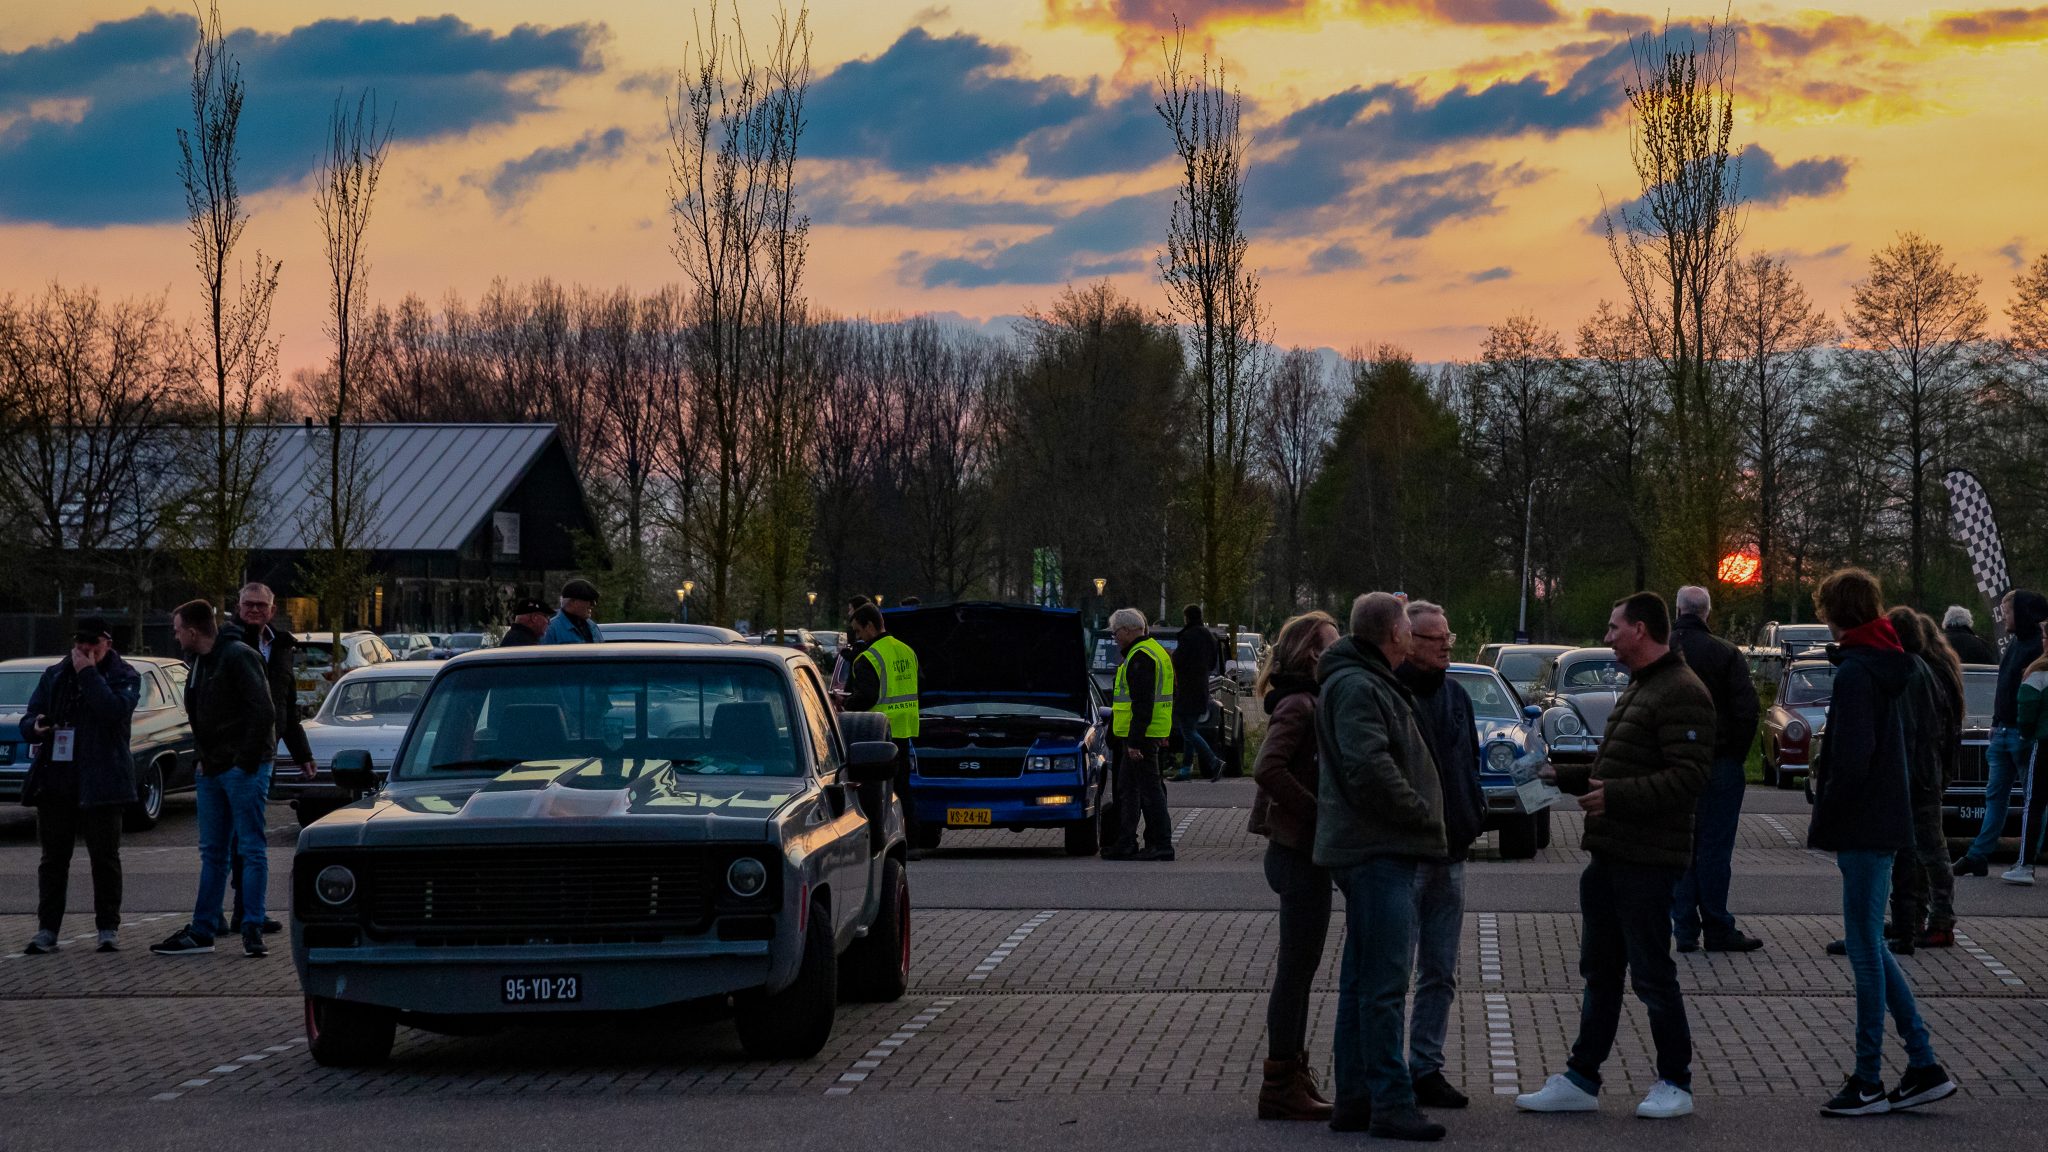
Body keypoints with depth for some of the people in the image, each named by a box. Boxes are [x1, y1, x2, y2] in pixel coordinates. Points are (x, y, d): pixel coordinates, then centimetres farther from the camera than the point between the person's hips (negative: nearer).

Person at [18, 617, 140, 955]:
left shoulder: (124, 677, 1)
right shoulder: (53, 676, 15)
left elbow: (115, 711, -18)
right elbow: (28, 720, 13)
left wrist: (89, 673, -15)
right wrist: (35, 727, -11)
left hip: (100, 783, -4)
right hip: (55, 783, 4)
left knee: (105, 857, 1)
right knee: (53, 858, 4)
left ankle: (108, 928, 8)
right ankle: (47, 930, 5)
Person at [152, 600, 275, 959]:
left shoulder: (237, 657, -13)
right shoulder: (200, 663, 15)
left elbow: (263, 712, -19)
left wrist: (246, 761, -18)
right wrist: (205, 758, 13)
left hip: (243, 768, -9)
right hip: (213, 768, 9)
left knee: (251, 849, -6)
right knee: (212, 852, 11)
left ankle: (252, 931, -5)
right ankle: (203, 930, 15)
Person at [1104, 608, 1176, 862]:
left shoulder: (1141, 657, -16)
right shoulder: (1155, 650, 18)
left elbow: (1143, 704, -23)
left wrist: (1135, 742, -24)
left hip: (1140, 736, -11)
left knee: (1149, 789, -7)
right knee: (1127, 788, 15)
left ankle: (1162, 845, -6)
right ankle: (1125, 844, 19)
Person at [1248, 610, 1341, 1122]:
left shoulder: (1311, 703, 15)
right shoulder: (1298, 705, -15)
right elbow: (1267, 769, -27)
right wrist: (1319, 811, -21)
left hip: (1304, 850, 10)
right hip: (1300, 850, -10)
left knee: (1299, 968, 14)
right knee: (1296, 969, -5)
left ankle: (1292, 1078, 22)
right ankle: (1281, 1089, -1)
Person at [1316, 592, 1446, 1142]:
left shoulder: (1373, 685, 20)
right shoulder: (1356, 688, -14)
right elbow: (1369, 768, -23)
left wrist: (1424, 818, 14)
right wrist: (1424, 816, -14)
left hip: (1378, 851, 11)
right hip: (1378, 850, -11)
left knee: (1361, 981, 14)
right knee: (1384, 983, -10)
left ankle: (1354, 1098, 19)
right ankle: (1390, 1103, -10)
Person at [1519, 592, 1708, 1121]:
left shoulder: (1682, 695, -15)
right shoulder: (1637, 689, 19)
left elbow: (1688, 778, -23)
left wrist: (1616, 796, -27)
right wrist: (1565, 776, 19)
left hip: (1647, 861, -10)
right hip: (1610, 855, 10)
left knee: (1652, 974, -2)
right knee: (1600, 971, 13)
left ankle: (1675, 1083, 9)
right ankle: (1581, 1081, 19)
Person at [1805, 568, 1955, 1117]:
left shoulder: (1856, 672, -17)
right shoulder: (1885, 665, 13)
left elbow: (1854, 760, -22)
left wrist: (1826, 819, -13)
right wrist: (1825, 769, 10)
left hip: (1863, 825, -10)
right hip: (1883, 823, 10)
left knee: (1864, 948, -3)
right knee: (1868, 947, 15)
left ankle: (1868, 1082, 3)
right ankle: (1924, 1066, 15)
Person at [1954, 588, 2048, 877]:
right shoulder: (2015, 644, 16)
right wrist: (1997, 723, 17)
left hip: (2024, 734, -9)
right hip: (2003, 732, 9)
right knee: (1995, 795, 8)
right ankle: (1978, 856, 9)